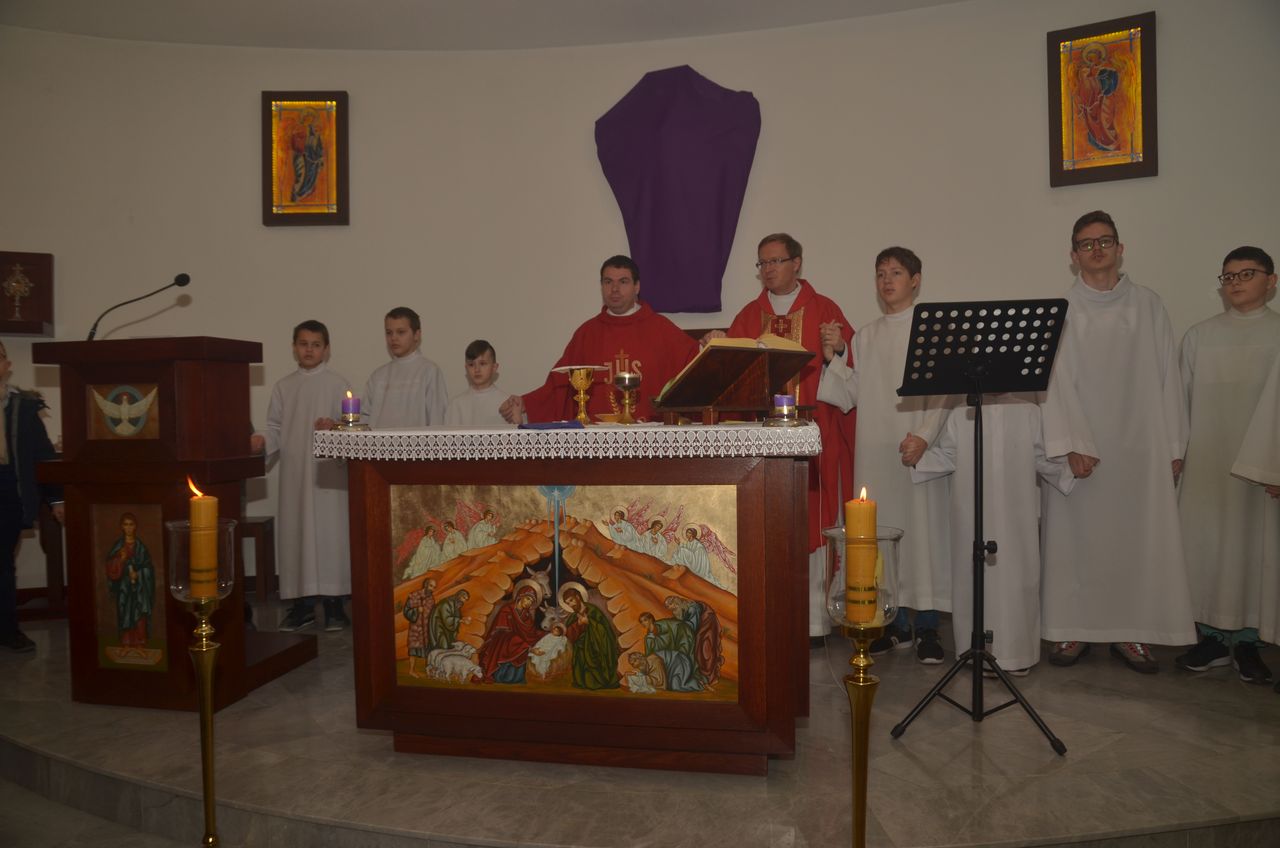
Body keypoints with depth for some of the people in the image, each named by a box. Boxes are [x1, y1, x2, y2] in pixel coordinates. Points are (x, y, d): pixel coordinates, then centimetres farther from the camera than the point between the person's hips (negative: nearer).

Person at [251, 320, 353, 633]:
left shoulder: (338, 384, 2)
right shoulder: (284, 387, 13)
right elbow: (276, 428, 11)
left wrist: (335, 427, -21)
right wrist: (263, 441, -8)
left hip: (329, 470, -4)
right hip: (293, 472, 4)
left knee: (330, 533, -3)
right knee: (295, 534, 5)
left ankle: (334, 603, 5)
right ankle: (302, 603, 14)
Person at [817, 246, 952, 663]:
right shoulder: (865, 336, 15)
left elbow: (942, 391, -5)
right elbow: (851, 395, 10)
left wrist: (924, 435, -18)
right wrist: (834, 358, -4)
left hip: (917, 446, -4)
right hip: (875, 449, 4)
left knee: (923, 526, -4)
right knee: (881, 530, 6)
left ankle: (927, 627, 6)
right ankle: (896, 623, 17)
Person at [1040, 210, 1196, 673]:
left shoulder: (1148, 305, 7)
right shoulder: (1060, 310, 1)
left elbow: (1167, 377, 5)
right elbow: (1056, 382, -6)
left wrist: (1173, 445, 1)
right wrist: (1074, 443, -14)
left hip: (1140, 446, 2)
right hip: (1080, 444, -2)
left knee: (1139, 536, 4)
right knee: (1075, 535, 2)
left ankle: (1129, 631, 16)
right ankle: (1072, 628, 13)